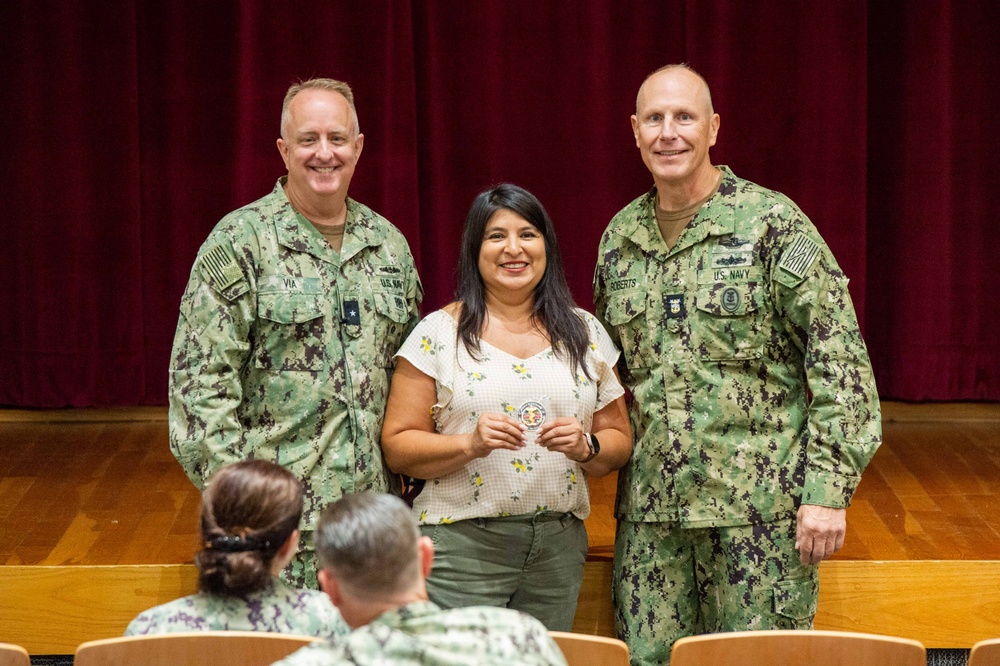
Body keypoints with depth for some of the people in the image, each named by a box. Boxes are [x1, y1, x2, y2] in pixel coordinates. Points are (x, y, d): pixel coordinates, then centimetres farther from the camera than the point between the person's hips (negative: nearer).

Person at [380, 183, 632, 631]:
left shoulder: (584, 334, 10)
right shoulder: (438, 334, 0)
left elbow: (619, 440, 13)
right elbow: (397, 447, -3)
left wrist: (586, 446, -9)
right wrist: (469, 444, -18)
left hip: (558, 546, 3)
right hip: (461, 545, -3)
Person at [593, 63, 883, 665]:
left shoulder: (772, 223, -6)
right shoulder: (620, 237, 11)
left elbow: (840, 358, -9)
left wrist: (828, 489, -14)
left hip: (761, 506, -5)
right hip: (650, 509, 5)